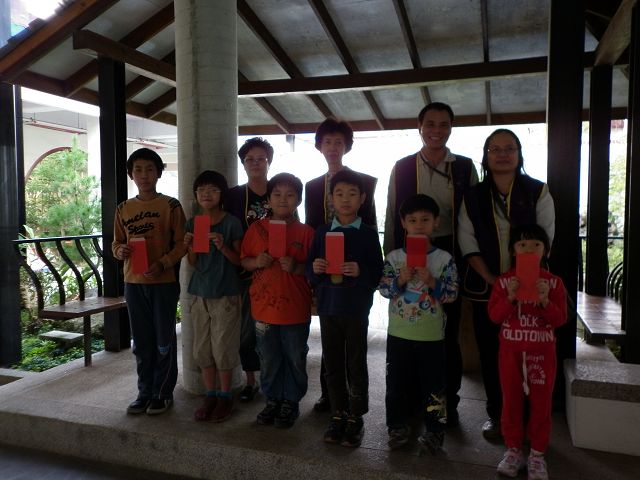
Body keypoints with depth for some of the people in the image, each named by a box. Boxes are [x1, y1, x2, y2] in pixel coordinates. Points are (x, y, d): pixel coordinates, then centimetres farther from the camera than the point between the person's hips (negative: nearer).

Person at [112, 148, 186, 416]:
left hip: (164, 282, -4)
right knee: (141, 342, 12)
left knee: (164, 341, 5)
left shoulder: (170, 206, -4)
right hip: (133, 282, 4)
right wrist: (119, 250, -8)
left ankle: (163, 393, 18)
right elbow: (116, 242, 15)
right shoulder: (123, 209, 9)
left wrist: (162, 264, -20)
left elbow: (181, 243, -6)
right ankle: (145, 392, 25)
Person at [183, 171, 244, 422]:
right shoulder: (192, 223, 6)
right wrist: (190, 247, -10)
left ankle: (225, 396, 20)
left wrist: (222, 247, -22)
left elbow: (239, 260, -5)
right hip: (200, 293, 5)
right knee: (202, 349, 11)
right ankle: (210, 395, 26)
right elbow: (193, 263, 9)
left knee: (223, 348, 3)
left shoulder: (231, 223, -7)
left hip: (226, 294, -5)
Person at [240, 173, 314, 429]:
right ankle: (273, 399, 34)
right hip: (264, 306, 2)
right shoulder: (257, 229, 2)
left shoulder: (306, 232, -5)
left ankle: (291, 401, 30)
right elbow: (243, 261, 8)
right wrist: (256, 262, -13)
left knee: (295, 358, 11)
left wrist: (296, 267, -21)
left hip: (296, 308, -2)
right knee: (269, 358, 15)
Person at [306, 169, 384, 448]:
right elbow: (310, 272, 7)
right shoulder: (322, 232, 5)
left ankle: (355, 419, 22)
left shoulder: (368, 234, -3)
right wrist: (314, 268, -14)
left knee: (356, 365, 7)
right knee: (332, 364, 11)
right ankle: (338, 415, 27)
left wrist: (360, 271, -24)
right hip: (328, 307, 3)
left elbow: (377, 274, -6)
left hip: (356, 309, -3)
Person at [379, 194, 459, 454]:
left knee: (433, 384, 10)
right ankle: (398, 427, 30)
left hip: (432, 335, -1)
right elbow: (383, 289, -4)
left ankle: (434, 431, 27)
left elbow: (453, 294, -7)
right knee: (396, 383, 13)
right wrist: (400, 280, -21)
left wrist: (433, 282, -23)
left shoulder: (444, 258, -5)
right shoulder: (394, 257, -2)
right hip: (398, 333, 2)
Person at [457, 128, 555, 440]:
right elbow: (467, 242, 0)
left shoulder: (538, 192, 0)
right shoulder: (473, 196, 4)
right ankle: (495, 414, 23)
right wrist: (492, 279, -10)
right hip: (485, 288, 2)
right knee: (490, 353, 7)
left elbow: (543, 240, -4)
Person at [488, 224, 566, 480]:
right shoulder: (504, 280, -3)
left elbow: (560, 319, -6)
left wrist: (545, 301, -23)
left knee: (541, 403, 9)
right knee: (511, 401, 10)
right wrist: (510, 297, -22)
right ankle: (513, 450, 26)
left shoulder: (554, 282, -2)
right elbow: (494, 316, -7)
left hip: (542, 351, 0)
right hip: (510, 350, 0)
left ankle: (537, 454, 24)